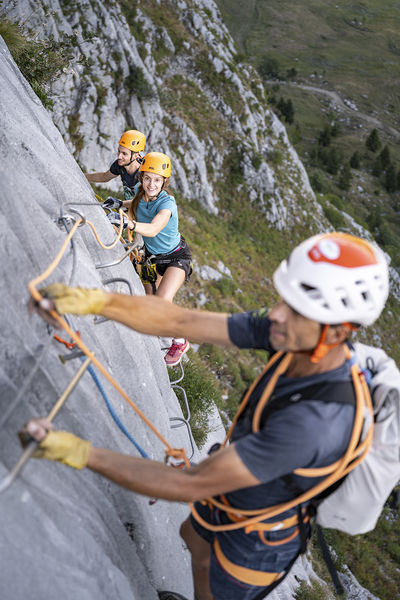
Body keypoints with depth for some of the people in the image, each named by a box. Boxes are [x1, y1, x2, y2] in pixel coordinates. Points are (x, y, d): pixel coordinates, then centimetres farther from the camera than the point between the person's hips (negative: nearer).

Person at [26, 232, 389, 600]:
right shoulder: (291, 332, -25)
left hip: (260, 538, -7)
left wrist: (82, 454, -36)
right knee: (195, 538, 35)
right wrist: (97, 301, -32)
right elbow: (182, 322, -21)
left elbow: (191, 485, -39)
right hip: (234, 493, 7)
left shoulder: (313, 424, -45)